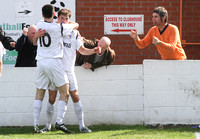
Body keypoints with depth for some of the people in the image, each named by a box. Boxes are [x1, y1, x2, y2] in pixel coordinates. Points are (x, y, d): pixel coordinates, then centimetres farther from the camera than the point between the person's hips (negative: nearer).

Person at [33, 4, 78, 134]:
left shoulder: (39, 25, 5)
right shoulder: (59, 27, -8)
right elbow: (76, 25, 8)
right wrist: (69, 24, 28)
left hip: (41, 62, 5)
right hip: (54, 61, -5)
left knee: (39, 93, 8)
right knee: (64, 92, 1)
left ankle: (36, 124, 2)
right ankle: (59, 122, -10)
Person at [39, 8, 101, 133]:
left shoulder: (74, 33, 4)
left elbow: (82, 50, 7)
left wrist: (94, 50, -10)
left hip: (68, 70, 1)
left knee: (75, 97, -4)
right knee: (52, 98, 1)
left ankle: (82, 125, 1)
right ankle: (48, 126, 15)